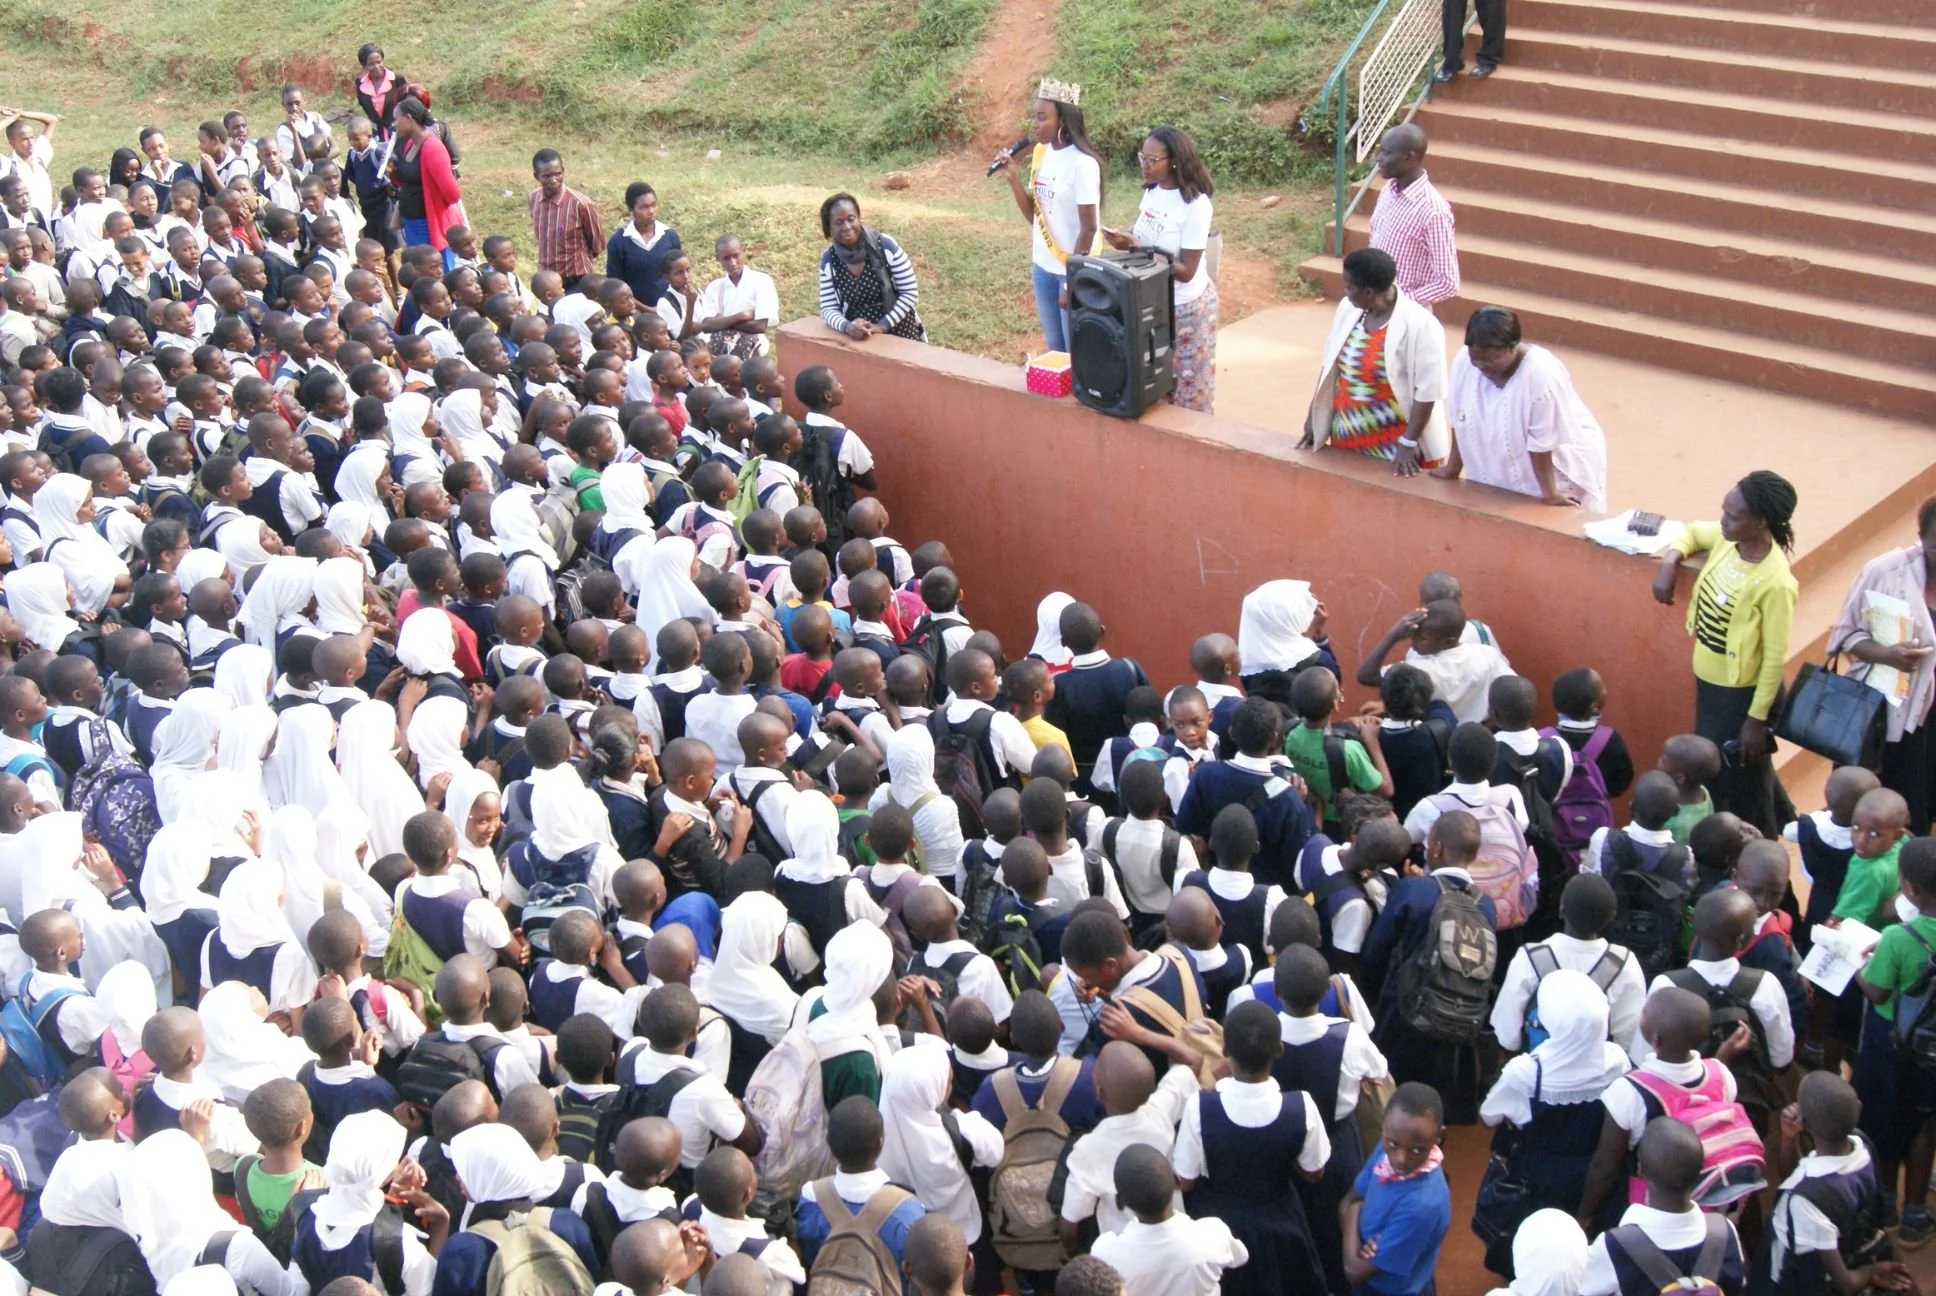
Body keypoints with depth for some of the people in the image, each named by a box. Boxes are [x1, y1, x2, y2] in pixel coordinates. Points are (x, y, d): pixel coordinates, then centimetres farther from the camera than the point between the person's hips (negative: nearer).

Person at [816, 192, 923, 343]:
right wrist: (846, 327, -26)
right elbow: (828, 308, -5)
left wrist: (882, 326, -20)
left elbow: (911, 293, -12)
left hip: (900, 334, -2)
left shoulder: (885, 245, -15)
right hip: (858, 339, 2)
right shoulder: (829, 260, -7)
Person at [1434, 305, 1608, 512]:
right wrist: (1452, 468, 7)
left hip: (1561, 469, -5)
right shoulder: (1464, 362, -15)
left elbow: (1542, 444, -26)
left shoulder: (1542, 375, -32)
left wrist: (1549, 493, -19)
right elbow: (1461, 422, -2)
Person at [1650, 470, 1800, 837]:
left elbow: (1775, 657, -21)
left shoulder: (1775, 584, -29)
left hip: (1742, 693, -8)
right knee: (1710, 770, 27)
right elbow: (1693, 532, 15)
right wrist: (1669, 561, -6)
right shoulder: (1727, 539, -8)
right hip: (1708, 681, 8)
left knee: (1741, 782, 11)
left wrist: (1757, 719, -16)